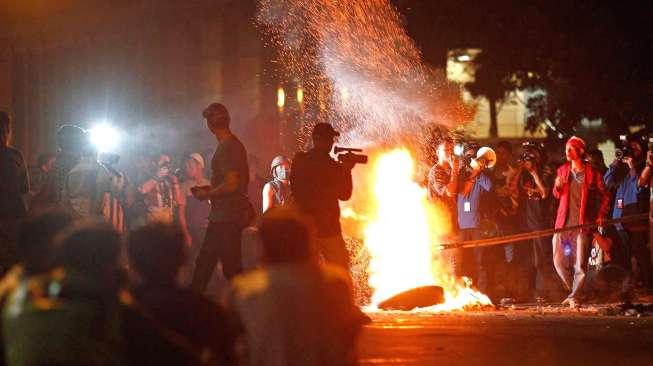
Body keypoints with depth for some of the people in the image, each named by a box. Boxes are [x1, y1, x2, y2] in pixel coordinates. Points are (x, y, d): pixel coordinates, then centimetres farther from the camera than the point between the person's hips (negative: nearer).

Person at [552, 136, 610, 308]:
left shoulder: (592, 173, -2)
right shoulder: (562, 170, 10)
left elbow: (604, 195, 6)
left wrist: (601, 215, -6)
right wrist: (557, 187, -4)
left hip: (582, 224, -4)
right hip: (563, 223, 4)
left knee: (580, 263, -8)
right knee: (559, 261, 3)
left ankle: (574, 297, -3)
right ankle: (572, 290, 21)